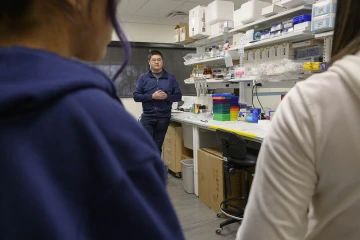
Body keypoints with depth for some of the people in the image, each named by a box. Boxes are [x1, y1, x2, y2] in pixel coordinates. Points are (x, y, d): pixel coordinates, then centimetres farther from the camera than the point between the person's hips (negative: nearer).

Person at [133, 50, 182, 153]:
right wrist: (152, 96, -14)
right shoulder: (143, 78, 4)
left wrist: (166, 96, -12)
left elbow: (178, 96, 7)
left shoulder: (171, 78, 6)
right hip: (147, 116, -1)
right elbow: (136, 96, 0)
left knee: (157, 146, 9)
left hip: (164, 117, 1)